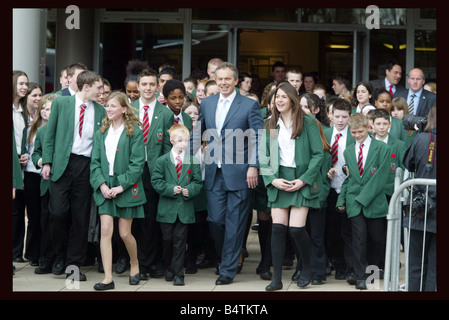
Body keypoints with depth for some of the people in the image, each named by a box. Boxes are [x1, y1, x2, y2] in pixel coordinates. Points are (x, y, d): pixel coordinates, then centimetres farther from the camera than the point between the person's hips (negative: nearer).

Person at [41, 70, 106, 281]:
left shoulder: (100, 111, 10)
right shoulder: (60, 103, 4)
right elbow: (50, 133, 5)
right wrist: (47, 161, -3)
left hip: (86, 166, 2)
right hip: (62, 163, -2)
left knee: (80, 218, 2)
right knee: (59, 212, -8)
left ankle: (74, 264, 11)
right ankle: (60, 257, 14)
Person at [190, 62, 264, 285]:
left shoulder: (249, 105, -2)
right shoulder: (207, 103, 11)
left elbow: (257, 139, -4)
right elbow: (197, 134, 18)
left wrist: (253, 167, -12)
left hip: (238, 173, -4)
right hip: (214, 174, 4)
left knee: (234, 224, 0)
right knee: (214, 220, 3)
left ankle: (228, 270, 8)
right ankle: (225, 257, 26)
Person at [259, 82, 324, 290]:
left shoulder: (307, 123, 0)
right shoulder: (271, 124, 11)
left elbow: (318, 154, -3)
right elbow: (263, 155, 9)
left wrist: (303, 180, -10)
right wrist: (272, 179, -6)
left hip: (301, 181, -3)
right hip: (278, 181, 3)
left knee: (296, 228, -10)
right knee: (278, 228, -4)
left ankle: (307, 268, 14)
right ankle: (276, 278, 0)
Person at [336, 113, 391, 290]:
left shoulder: (382, 149, -1)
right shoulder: (348, 151, 14)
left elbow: (381, 177, -7)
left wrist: (364, 197, -12)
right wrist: (341, 199, 4)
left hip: (375, 201, -2)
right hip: (354, 202, 2)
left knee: (377, 239, 5)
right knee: (359, 238, -6)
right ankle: (361, 276, 0)